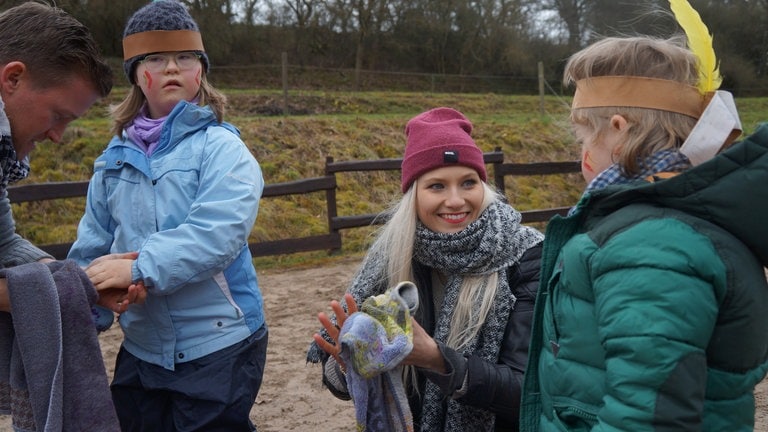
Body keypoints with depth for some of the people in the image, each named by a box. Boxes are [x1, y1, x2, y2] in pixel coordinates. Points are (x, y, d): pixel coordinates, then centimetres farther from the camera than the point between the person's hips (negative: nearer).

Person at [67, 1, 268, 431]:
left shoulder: (222, 149, -11)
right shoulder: (118, 156, 6)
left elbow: (216, 234, -25)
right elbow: (92, 245, 11)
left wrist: (138, 268, -31)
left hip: (218, 346, -5)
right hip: (140, 349, 6)